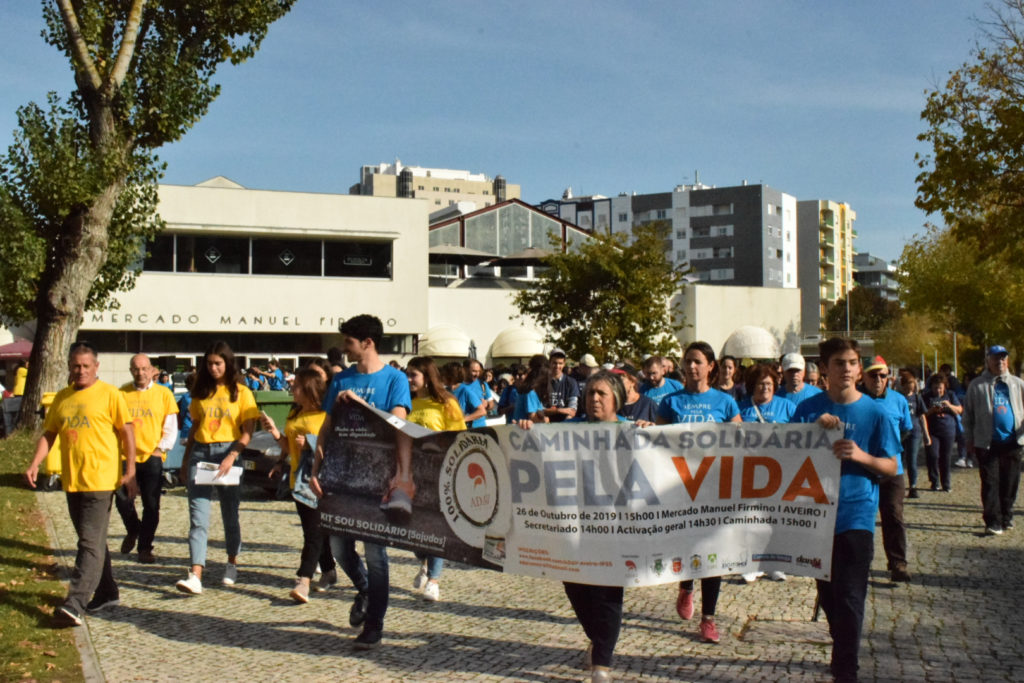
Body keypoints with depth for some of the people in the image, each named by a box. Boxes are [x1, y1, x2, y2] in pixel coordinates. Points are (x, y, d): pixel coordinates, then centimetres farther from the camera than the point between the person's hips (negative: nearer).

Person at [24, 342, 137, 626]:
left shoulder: (110, 394, -4)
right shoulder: (62, 398, 12)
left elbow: (127, 433, -3)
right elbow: (49, 433, 15)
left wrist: (130, 472, -7)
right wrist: (35, 463, 0)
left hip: (101, 480, -6)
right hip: (71, 481, 6)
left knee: (90, 542, -9)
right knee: (93, 541, 15)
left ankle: (75, 604, -15)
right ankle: (107, 594, 27)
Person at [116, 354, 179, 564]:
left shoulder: (163, 394, 5)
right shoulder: (122, 393, 7)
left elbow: (171, 427, 5)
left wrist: (161, 449, -5)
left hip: (152, 457, -1)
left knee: (151, 505, -1)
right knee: (122, 498, -2)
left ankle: (145, 548, 10)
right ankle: (132, 531, 28)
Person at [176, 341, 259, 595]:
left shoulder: (241, 392, 0)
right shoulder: (201, 392, 12)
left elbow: (248, 431, -6)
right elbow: (194, 428, 17)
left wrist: (231, 457, -19)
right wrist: (185, 461, 14)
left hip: (228, 451, -3)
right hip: (200, 452, 3)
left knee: (230, 512, 9)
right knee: (198, 515, -7)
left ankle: (232, 564, 30)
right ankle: (195, 575, -14)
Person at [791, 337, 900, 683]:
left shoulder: (874, 412, -3)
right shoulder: (808, 409, 2)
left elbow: (891, 467, 1)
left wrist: (862, 456, -19)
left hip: (856, 515, -3)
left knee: (849, 597, -6)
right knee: (827, 592, 15)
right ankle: (842, 650, 36)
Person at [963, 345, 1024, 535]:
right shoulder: (977, 385, 3)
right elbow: (968, 414, 5)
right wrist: (970, 440, 2)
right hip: (987, 443, -3)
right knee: (990, 483, -4)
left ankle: (1006, 517, 22)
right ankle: (993, 521, -2)